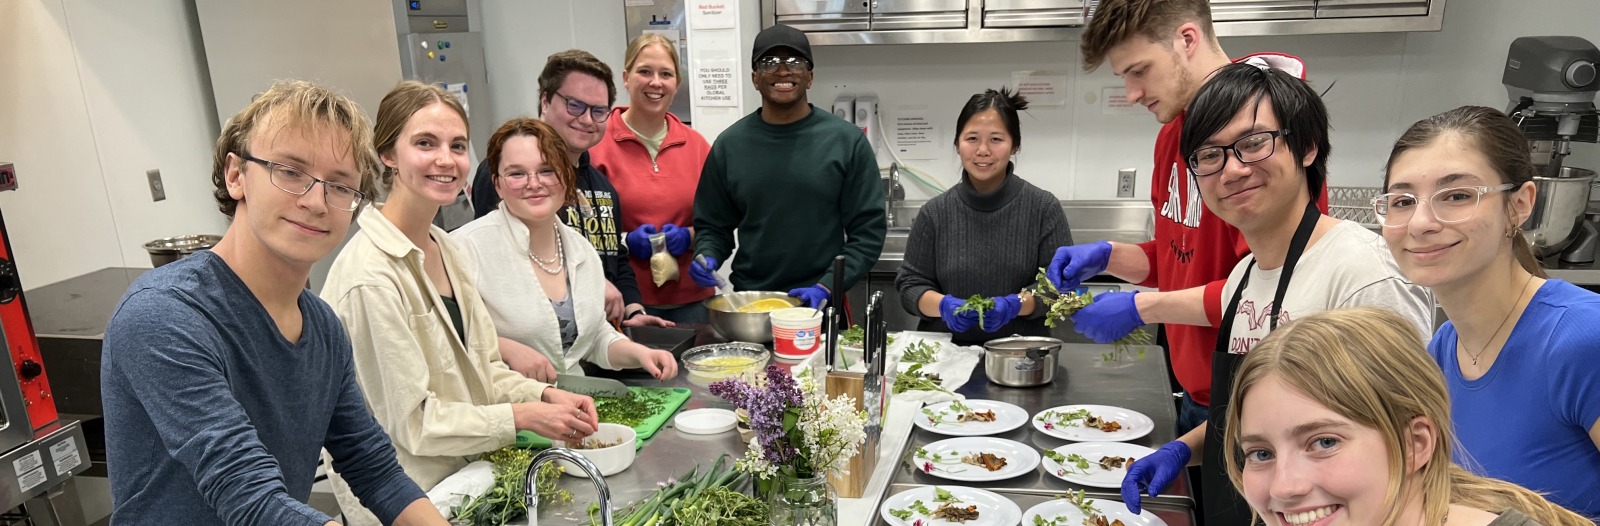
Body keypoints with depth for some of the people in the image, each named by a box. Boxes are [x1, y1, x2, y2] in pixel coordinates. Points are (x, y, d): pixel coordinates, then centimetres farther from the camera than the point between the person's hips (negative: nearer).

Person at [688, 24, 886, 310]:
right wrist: (707, 258, -12)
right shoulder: (729, 144, 1)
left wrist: (827, 286, -14)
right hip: (747, 302, 2)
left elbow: (868, 230, -5)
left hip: (822, 305, -1)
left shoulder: (846, 140, -5)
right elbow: (712, 225, 7)